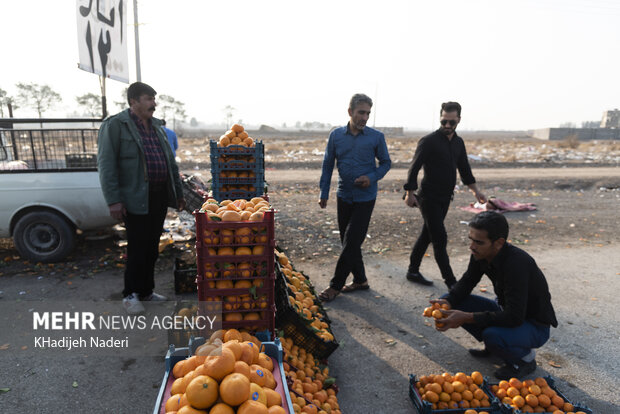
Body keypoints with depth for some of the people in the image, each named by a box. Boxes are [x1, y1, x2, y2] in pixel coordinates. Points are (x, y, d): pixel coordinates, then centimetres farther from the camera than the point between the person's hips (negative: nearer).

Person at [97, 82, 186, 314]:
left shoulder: (156, 127, 17)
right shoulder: (115, 125, -5)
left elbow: (170, 162, 20)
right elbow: (106, 165, -10)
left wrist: (178, 193, 18)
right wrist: (113, 200, -16)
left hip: (159, 199, 7)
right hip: (136, 200, -7)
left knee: (152, 248, 12)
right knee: (138, 249, -2)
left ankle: (146, 291, 26)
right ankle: (130, 295, 15)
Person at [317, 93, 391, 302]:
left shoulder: (376, 137, -5)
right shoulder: (336, 135, 1)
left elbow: (385, 163, 6)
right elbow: (327, 165, 7)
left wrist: (372, 178, -13)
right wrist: (324, 193, 5)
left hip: (365, 197, -3)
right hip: (344, 196, 4)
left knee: (351, 242, -4)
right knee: (348, 241, 11)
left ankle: (336, 285, 9)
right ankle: (360, 280, 29)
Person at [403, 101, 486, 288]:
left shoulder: (458, 143, 11)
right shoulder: (428, 141, -12)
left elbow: (464, 168, 21)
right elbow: (414, 168, -13)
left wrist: (475, 190, 19)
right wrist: (410, 193, -18)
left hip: (445, 198, 7)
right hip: (429, 197, -7)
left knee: (427, 235, 13)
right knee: (440, 238, -6)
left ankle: (413, 271, 24)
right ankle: (450, 281, 3)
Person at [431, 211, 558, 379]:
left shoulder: (516, 264, -34)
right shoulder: (481, 253, -12)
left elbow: (514, 318, -35)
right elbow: (467, 281, 3)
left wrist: (467, 317, -35)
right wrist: (447, 302, -16)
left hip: (536, 326, -7)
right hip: (505, 310, 7)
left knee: (492, 335, -36)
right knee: (451, 302, -7)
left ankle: (525, 358, -1)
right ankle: (492, 346, 12)